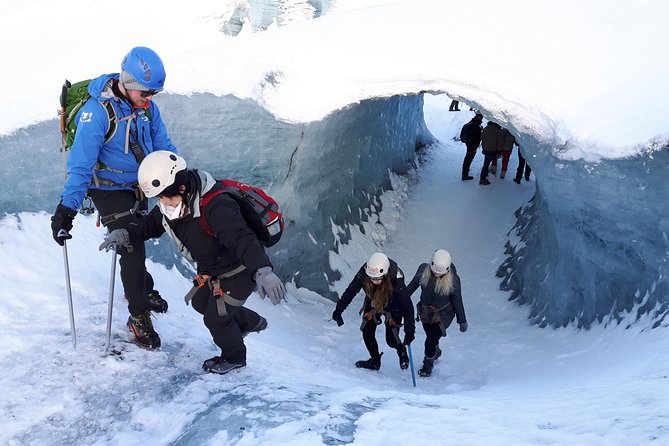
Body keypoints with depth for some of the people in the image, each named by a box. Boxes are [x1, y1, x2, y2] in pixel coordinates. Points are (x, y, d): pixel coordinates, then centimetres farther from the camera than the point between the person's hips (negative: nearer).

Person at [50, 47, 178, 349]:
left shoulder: (146, 106, -7)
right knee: (132, 249, -7)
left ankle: (142, 289, 47)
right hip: (110, 190, -6)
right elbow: (80, 163, -27)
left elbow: (162, 145, 4)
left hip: (138, 186, 6)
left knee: (137, 242, 23)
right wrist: (67, 207, -30)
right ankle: (139, 317, 9)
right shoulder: (97, 111, -26)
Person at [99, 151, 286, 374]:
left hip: (239, 270, -9)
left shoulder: (215, 206, -40)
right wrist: (125, 234, -19)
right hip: (209, 269, 9)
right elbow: (150, 224, 3)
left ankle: (234, 357, 31)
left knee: (215, 318, 0)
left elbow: (241, 238, -52)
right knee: (201, 303, 26)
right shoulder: (169, 205, -12)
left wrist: (263, 270, -68)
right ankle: (251, 322, 48)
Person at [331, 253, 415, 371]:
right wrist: (339, 310, -13)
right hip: (372, 304, 3)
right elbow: (351, 291, -18)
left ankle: (402, 351, 29)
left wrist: (410, 331, -40)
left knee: (391, 340, -5)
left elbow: (407, 306, -36)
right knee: (367, 333, 1)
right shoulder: (364, 273, -33)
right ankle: (375, 361, 24)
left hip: (392, 308, -3)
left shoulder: (396, 280, -40)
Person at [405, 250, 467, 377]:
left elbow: (457, 300, -10)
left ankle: (428, 364, 23)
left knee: (431, 340, -7)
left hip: (443, 314, -3)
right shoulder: (423, 270, -18)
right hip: (425, 311, 4)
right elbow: (412, 285, 1)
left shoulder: (453, 279, -24)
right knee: (431, 336, 20)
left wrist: (462, 320, 0)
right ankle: (436, 352, 56)